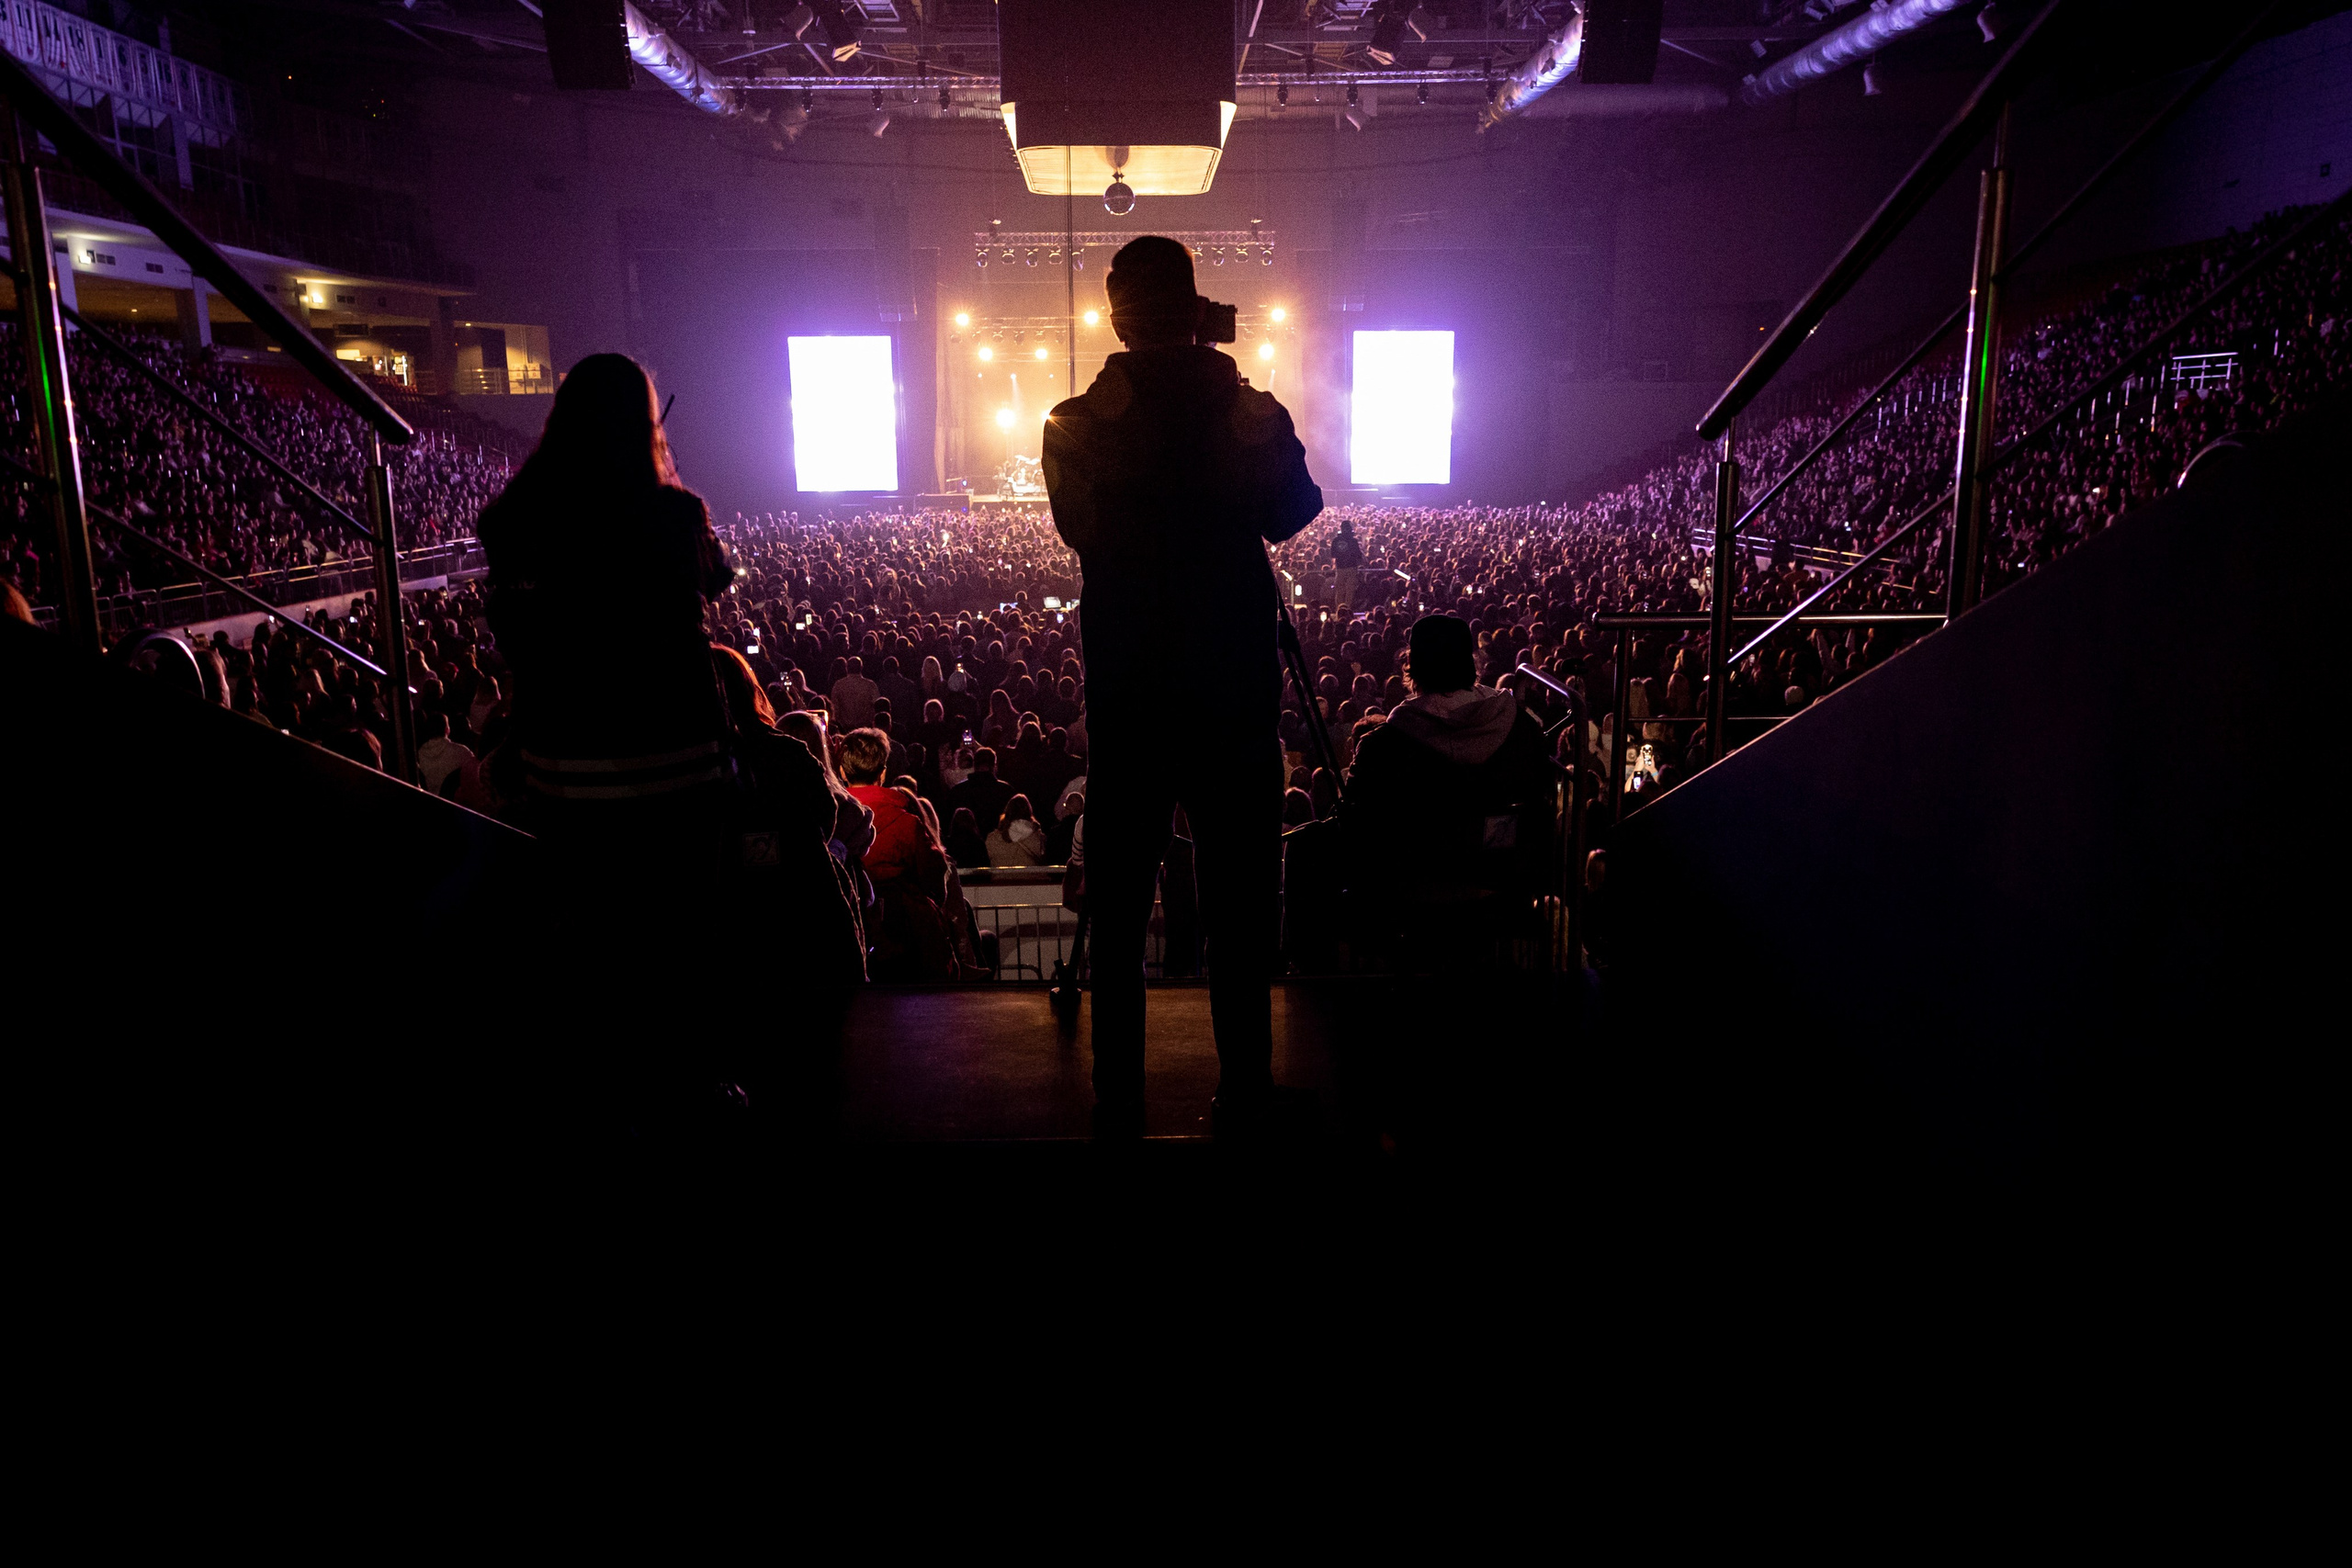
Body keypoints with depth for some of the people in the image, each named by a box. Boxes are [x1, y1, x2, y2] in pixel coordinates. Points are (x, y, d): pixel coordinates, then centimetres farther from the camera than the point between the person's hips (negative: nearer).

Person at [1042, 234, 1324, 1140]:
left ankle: (1119, 1108, 17)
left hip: (1125, 698, 0)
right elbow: (1295, 511, 12)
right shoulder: (1254, 415, -4)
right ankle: (1244, 1103, 19)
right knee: (1239, 909, 10)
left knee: (1118, 911, 10)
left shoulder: (1076, 426, -4)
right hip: (1237, 692, 0)